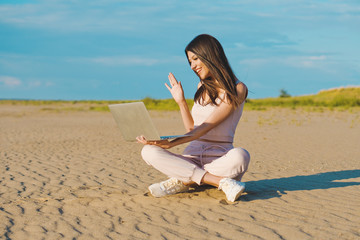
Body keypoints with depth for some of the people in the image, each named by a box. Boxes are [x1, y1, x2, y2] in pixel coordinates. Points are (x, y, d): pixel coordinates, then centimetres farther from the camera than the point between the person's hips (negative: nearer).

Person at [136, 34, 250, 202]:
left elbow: (206, 127, -15)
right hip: (192, 155, 5)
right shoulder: (203, 87, 19)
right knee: (149, 152, -22)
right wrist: (181, 101, 11)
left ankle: (183, 181, -25)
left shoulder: (237, 89, -3)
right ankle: (221, 182, -27)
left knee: (240, 156, -39)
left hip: (219, 159, -5)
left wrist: (171, 143, -25)